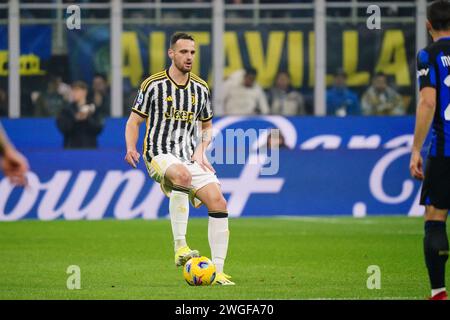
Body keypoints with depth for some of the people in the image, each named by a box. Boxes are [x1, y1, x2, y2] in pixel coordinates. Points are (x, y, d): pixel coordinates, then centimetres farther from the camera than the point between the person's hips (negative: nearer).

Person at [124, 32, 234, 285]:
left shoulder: (201, 89, 11)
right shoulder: (153, 85, -2)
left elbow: (207, 125, 23)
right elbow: (134, 122, 5)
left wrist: (200, 151, 5)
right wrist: (131, 148, -14)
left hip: (190, 156, 5)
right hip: (160, 154, -5)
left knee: (218, 202, -13)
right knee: (182, 175, -39)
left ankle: (218, 271, -6)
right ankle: (180, 247, -35)